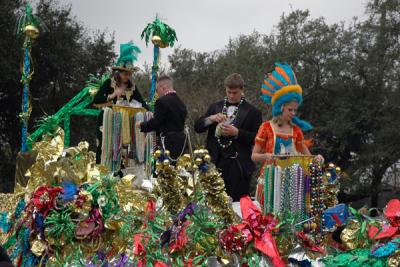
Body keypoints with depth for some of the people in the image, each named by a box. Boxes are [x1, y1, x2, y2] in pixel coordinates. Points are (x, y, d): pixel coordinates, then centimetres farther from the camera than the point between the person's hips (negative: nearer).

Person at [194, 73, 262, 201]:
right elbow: (197, 127, 10)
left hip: (238, 167, -3)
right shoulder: (215, 107, 14)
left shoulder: (252, 112, 2)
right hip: (215, 163, 3)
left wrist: (237, 133, -16)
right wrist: (211, 119, -9)